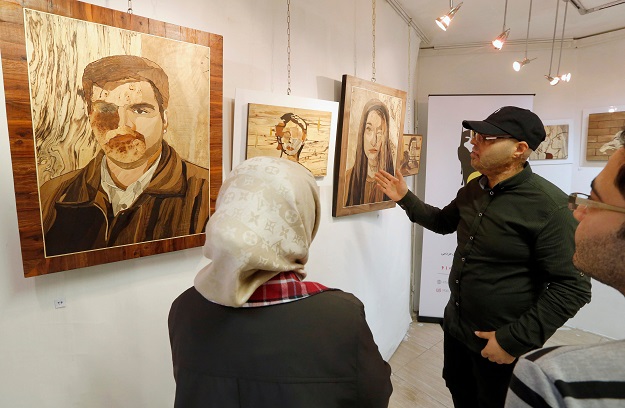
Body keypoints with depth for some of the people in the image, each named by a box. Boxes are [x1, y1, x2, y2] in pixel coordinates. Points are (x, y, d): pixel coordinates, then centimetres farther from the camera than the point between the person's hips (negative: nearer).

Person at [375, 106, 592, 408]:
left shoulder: (548, 206, -23)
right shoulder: (474, 188, 0)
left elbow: (572, 287, -21)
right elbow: (443, 222, 17)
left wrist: (514, 340, -21)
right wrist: (405, 198, 5)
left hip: (501, 342, -7)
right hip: (455, 325, 7)